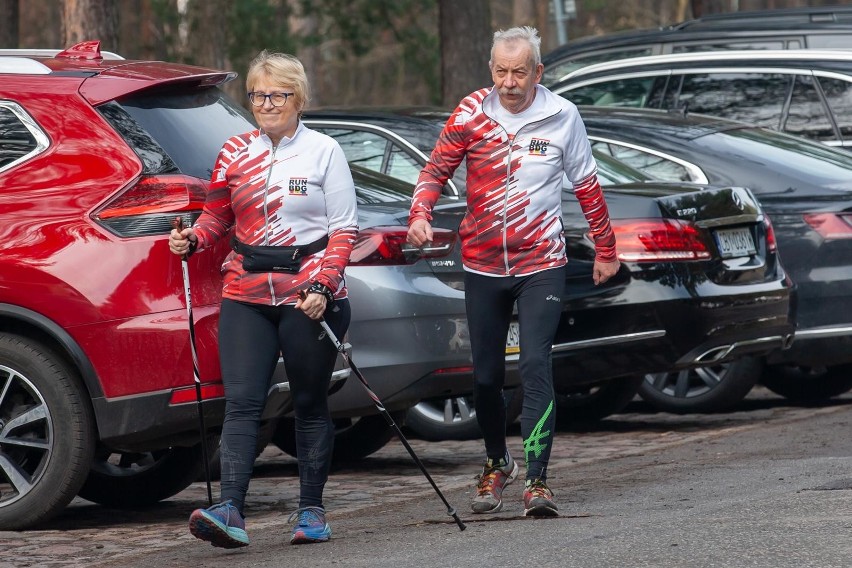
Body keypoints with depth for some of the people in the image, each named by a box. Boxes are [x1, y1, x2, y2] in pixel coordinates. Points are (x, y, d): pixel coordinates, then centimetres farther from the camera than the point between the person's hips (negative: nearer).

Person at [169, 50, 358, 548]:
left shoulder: (323, 151, 1)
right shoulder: (235, 153, 9)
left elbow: (344, 229, -2)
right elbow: (218, 217, 16)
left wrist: (322, 287, -13)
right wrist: (192, 239, -6)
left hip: (310, 296, -2)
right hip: (247, 294, 2)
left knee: (310, 404, 7)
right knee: (241, 402, -10)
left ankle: (312, 510, 17)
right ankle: (232, 511, -20)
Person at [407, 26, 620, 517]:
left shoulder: (562, 117, -4)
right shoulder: (472, 113, -3)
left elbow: (587, 186, 8)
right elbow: (436, 169, 1)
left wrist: (606, 251, 15)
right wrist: (420, 214, -19)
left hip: (541, 264, -2)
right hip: (483, 265, 2)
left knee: (536, 366, -16)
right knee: (486, 375, 9)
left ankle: (538, 481, -18)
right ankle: (497, 463, 33)